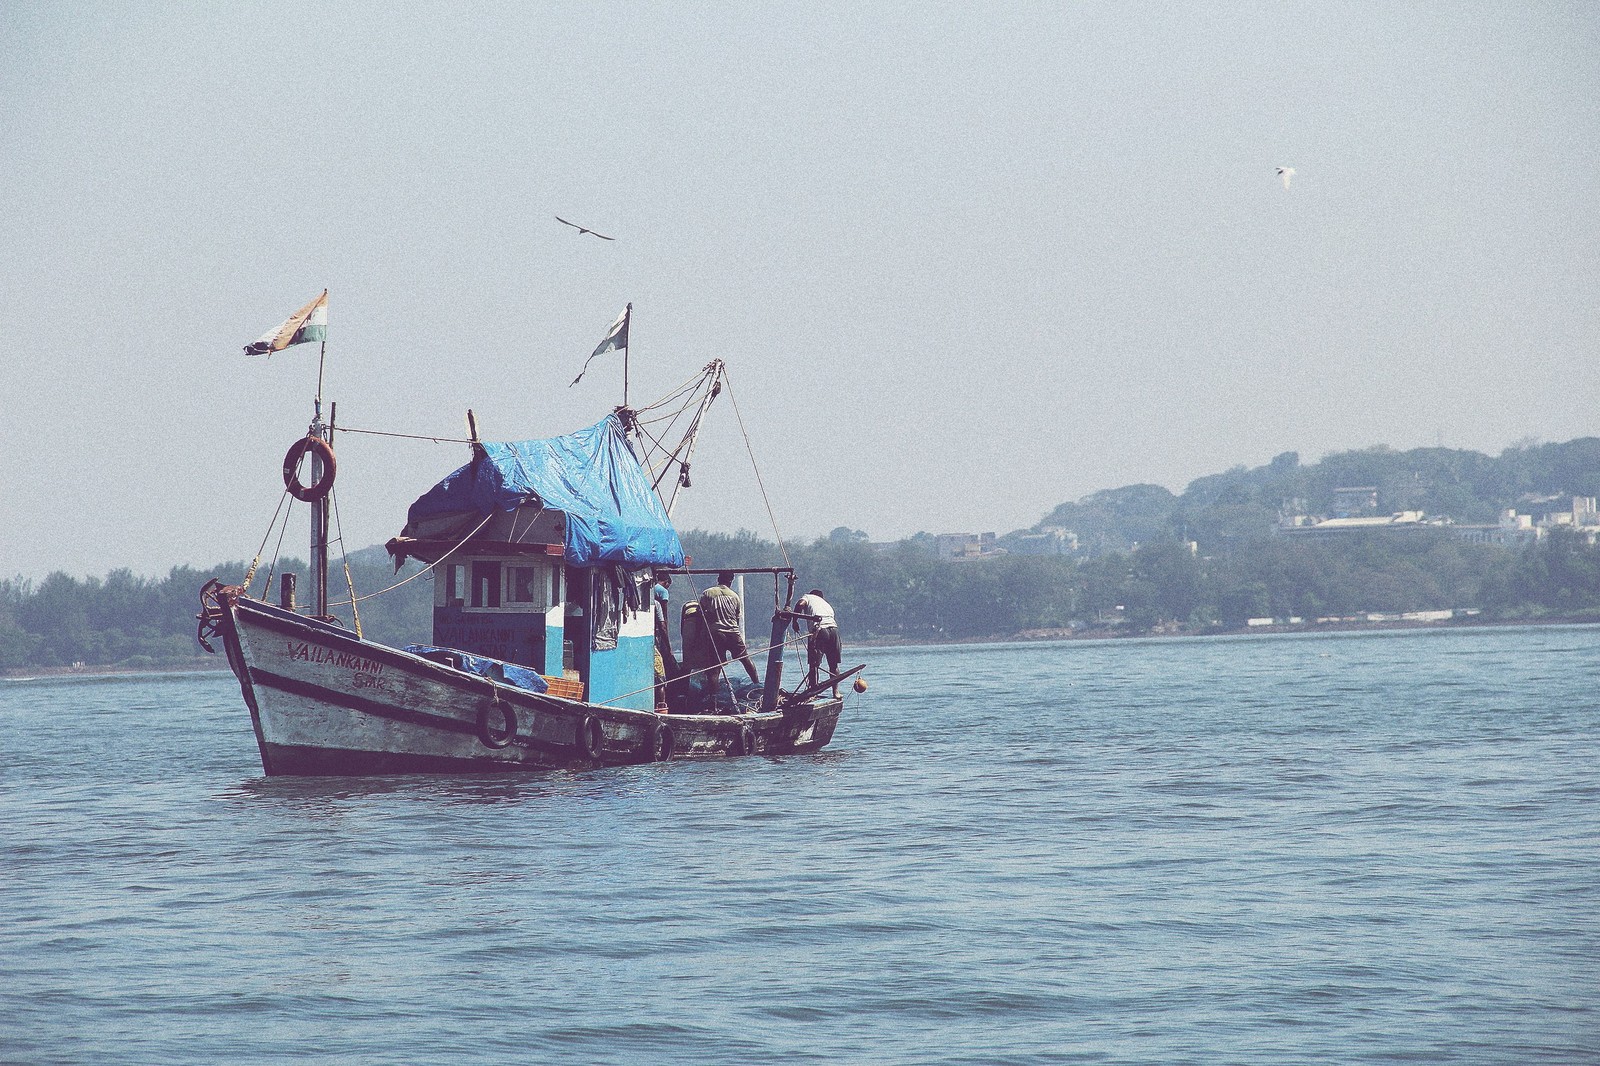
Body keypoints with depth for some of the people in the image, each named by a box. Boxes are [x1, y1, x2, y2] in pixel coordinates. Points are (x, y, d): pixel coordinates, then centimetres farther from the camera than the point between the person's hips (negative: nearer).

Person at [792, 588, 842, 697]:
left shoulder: (808, 597, 21)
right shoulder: (827, 605, 35)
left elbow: (800, 604, -3)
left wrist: (795, 621, 6)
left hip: (818, 629, -5)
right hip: (834, 629, 5)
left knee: (814, 664, -1)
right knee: (834, 664, 16)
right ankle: (836, 692, 16)